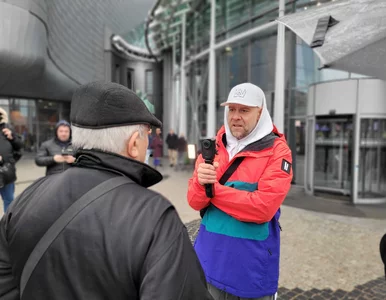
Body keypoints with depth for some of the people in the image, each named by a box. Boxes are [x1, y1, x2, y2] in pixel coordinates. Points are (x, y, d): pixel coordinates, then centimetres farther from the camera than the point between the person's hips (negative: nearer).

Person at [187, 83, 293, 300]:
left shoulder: (277, 151, -12)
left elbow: (263, 208, -22)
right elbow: (195, 201, -2)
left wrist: (213, 189, -16)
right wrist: (201, 183, -25)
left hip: (252, 264, -3)